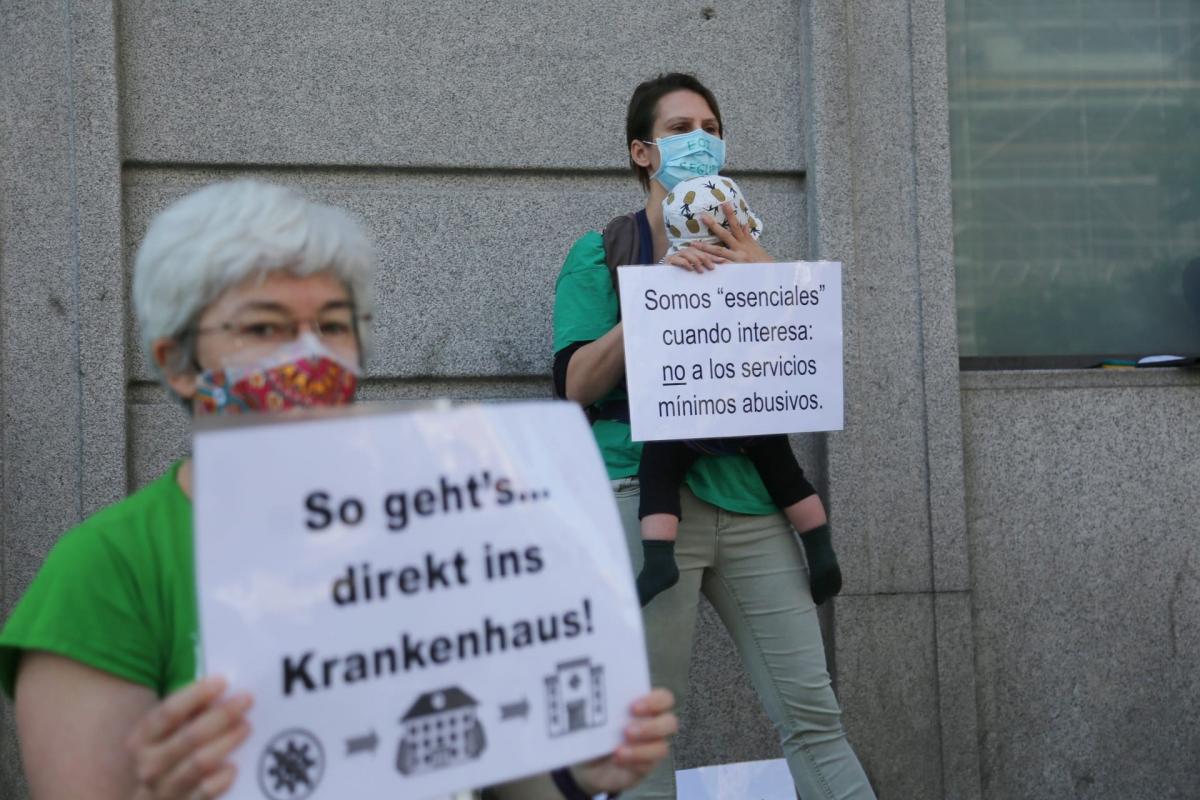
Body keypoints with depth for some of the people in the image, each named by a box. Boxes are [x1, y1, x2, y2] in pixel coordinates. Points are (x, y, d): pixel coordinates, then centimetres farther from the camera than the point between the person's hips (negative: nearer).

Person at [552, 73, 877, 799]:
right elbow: (577, 387, -4)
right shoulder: (602, 255, 7)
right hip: (647, 492, -3)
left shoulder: (745, 248, 18)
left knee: (812, 710, -1)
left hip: (748, 497, 3)